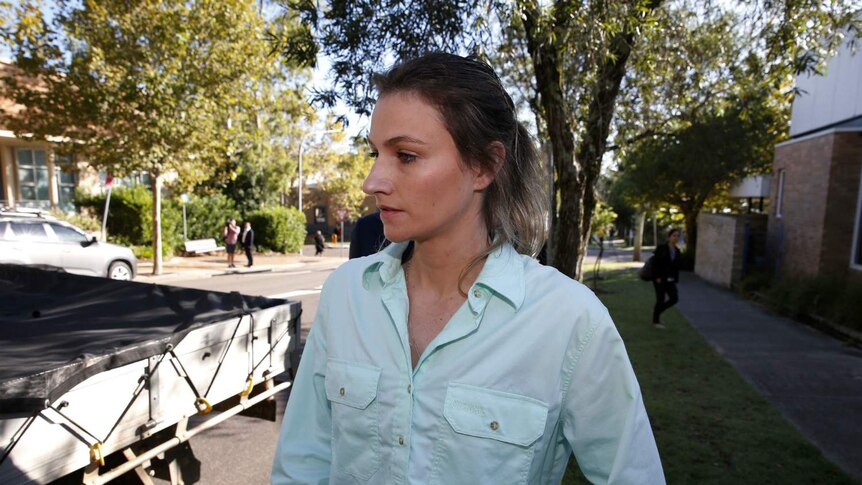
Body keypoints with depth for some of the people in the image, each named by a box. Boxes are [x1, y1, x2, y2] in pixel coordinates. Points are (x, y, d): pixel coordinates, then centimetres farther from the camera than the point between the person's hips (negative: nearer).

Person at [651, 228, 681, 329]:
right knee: (661, 299, -3)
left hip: (670, 280, 6)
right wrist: (658, 277, -16)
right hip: (660, 279, -6)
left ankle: (657, 310, 21)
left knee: (674, 298, -2)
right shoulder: (661, 248, -9)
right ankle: (655, 321, 15)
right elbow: (655, 263, -11)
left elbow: (676, 266, 13)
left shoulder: (677, 251, 8)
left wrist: (675, 279, 6)